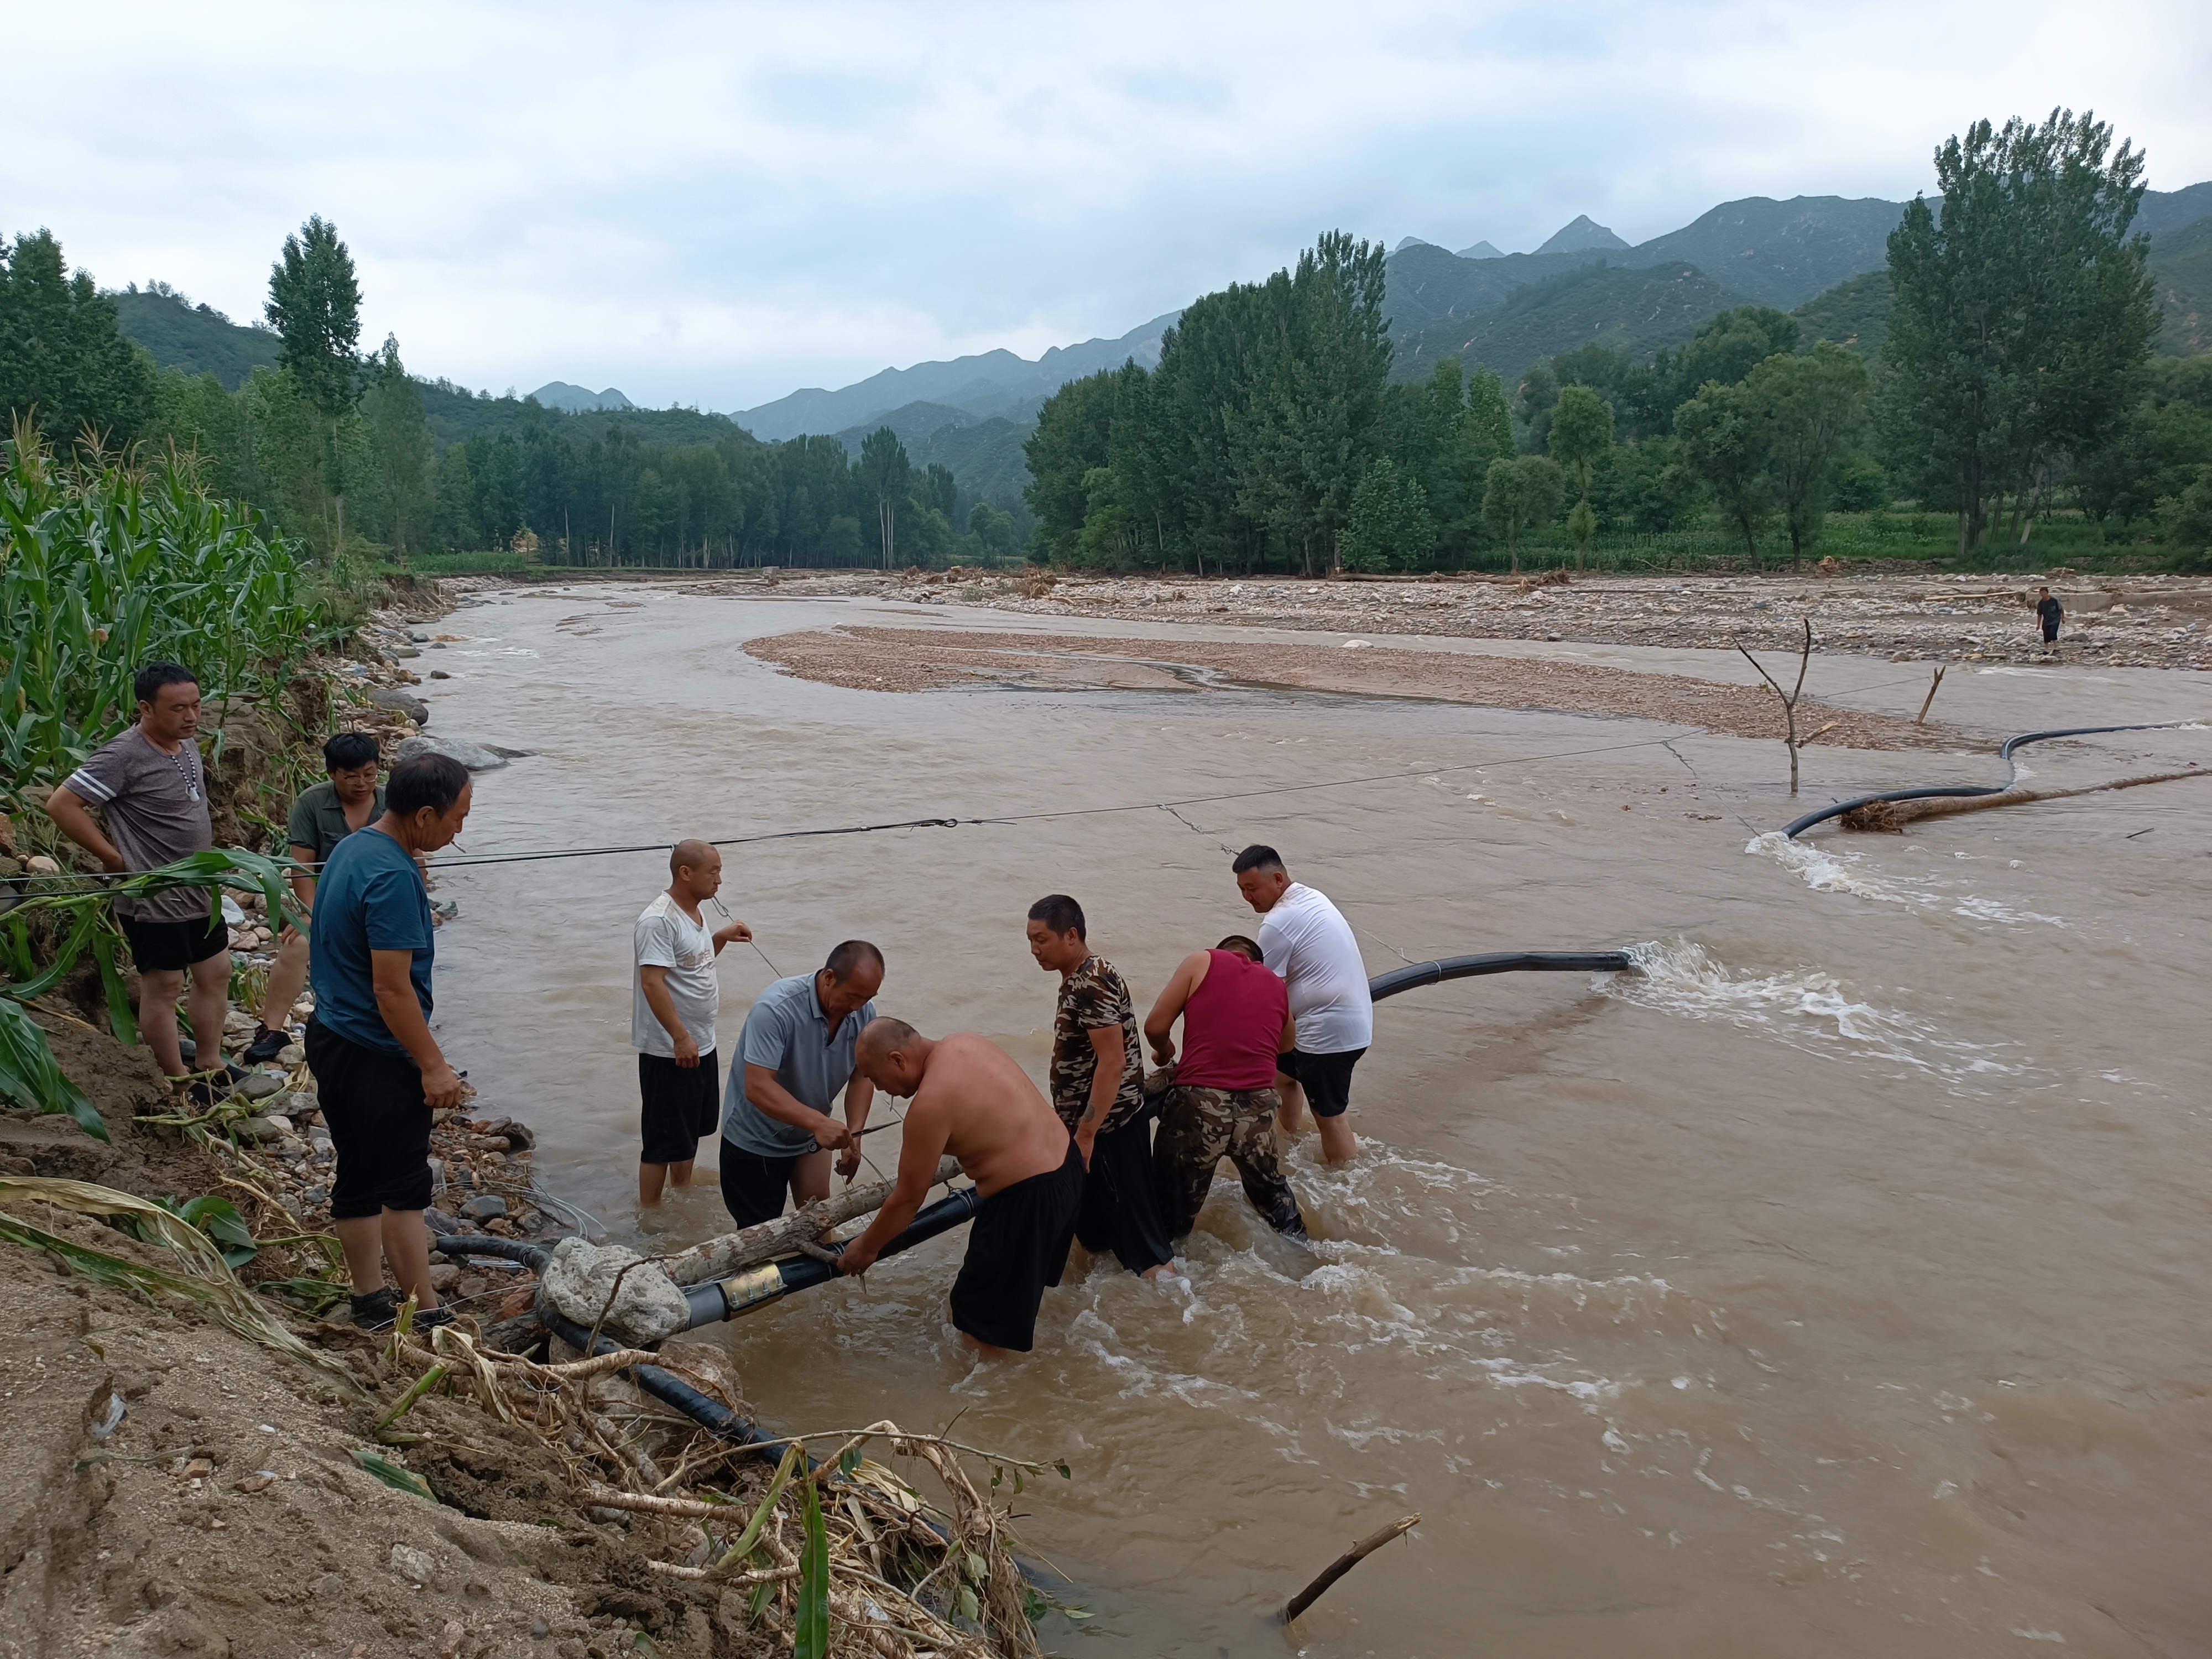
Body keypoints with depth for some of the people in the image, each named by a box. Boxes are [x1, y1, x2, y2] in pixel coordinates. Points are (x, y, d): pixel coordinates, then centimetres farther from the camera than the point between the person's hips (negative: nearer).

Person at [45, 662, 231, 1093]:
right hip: (153, 900, -8)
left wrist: (211, 859, 10)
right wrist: (114, 858, -18)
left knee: (216, 975, 16)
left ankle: (210, 1067, 30)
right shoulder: (124, 755, -22)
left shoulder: (188, 744, 3)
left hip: (199, 892, 8)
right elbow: (62, 805, -23)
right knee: (163, 989, 5)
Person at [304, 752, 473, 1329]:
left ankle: (371, 1298, 27)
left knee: (358, 1177, 16)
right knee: (403, 1187, 0)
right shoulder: (395, 877, -24)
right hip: (376, 1057, -9)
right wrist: (434, 1066, -19)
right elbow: (392, 989, -25)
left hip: (332, 1037, 9)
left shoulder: (352, 848, 7)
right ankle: (426, 1313, 8)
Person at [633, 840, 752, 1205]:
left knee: (692, 1130, 22)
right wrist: (680, 1037, -29)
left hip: (701, 1045, 10)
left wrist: (722, 938, 6)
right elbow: (652, 982, -26)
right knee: (663, 1141, 1)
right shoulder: (658, 921, -21)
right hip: (668, 1052, -10)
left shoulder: (694, 914, 9)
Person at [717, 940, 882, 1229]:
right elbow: (757, 1087, -37)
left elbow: (862, 1075, -5)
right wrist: (818, 1121, -47)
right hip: (755, 1141, -5)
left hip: (811, 1136, 5)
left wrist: (854, 1134, -20)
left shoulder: (863, 1011, -13)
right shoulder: (776, 1009, -32)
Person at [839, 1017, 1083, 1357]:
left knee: (982, 1323, 7)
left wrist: (866, 1248, 2)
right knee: (1024, 1281, 33)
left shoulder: (931, 1103, -22)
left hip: (1028, 1197, -10)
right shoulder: (965, 1042, 3)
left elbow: (908, 1199, -12)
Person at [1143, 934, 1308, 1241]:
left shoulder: (1202, 962, 7)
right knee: (1270, 1188, 31)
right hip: (1258, 1109, 4)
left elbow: (1155, 1027, 2)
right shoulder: (1277, 986, 18)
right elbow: (1288, 1045, 33)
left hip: (1199, 1106, -4)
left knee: (1173, 1209, 13)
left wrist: (1166, 1053, 22)